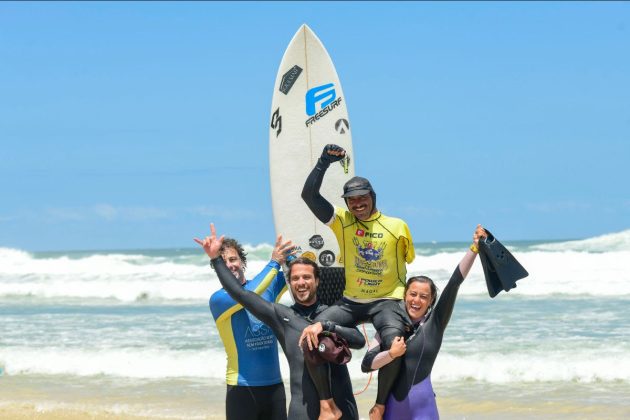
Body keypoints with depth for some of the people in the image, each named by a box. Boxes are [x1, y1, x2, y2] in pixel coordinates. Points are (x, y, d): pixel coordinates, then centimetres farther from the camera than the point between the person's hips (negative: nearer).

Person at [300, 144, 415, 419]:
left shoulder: (397, 227, -1)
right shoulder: (342, 221, 2)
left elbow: (409, 261, 11)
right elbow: (308, 194, -6)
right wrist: (324, 162, -12)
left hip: (386, 301, -2)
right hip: (351, 302, 3)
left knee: (395, 342, -34)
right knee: (312, 333, -21)